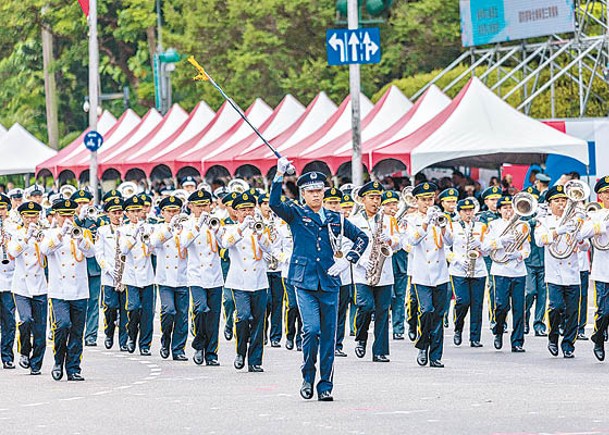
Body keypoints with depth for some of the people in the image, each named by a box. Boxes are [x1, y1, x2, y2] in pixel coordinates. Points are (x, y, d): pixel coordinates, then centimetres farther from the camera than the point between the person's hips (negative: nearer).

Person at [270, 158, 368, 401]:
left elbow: (361, 237, 20)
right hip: (304, 282, -3)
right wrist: (280, 175, -26)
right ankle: (308, 377, 3)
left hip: (329, 283, 3)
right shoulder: (296, 214, 5)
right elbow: (275, 203, -13)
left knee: (329, 334, 4)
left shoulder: (335, 219, 13)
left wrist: (347, 260, 4)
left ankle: (325, 385, 12)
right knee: (311, 329, -17)